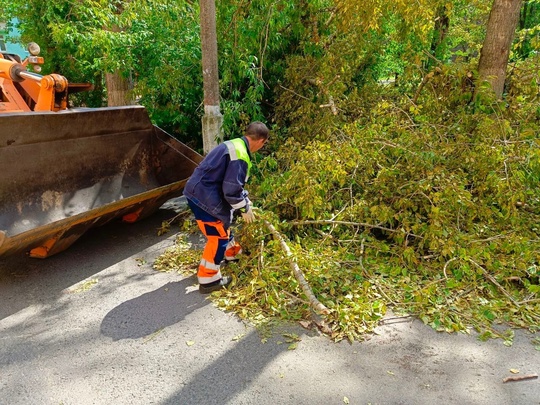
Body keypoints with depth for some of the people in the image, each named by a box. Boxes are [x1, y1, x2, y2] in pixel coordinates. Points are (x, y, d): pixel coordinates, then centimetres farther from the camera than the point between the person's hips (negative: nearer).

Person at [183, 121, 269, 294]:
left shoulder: (235, 144, 13)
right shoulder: (240, 156, -21)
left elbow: (235, 183, 23)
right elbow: (232, 189, -22)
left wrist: (247, 201, 26)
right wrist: (245, 209, -6)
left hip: (199, 192, 10)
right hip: (204, 196, -10)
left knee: (224, 223, 28)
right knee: (219, 236, 1)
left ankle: (233, 252, 51)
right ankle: (208, 280, 11)